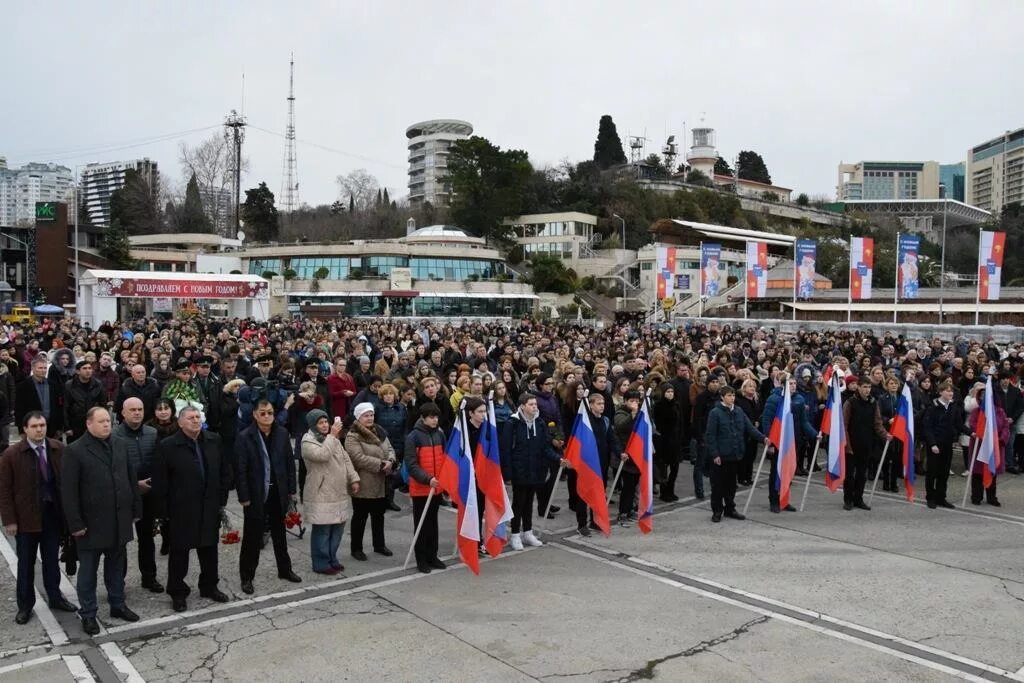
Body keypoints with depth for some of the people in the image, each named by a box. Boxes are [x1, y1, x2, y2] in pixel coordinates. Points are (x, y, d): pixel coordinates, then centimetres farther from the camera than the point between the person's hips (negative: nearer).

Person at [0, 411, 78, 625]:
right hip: (26, 517, -2)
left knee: (52, 559, 16)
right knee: (26, 563, 11)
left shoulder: (59, 449, -4)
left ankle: (55, 597, 31)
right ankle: (25, 605, 25)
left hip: (53, 513, 2)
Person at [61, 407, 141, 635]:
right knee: (88, 571, 9)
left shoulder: (120, 446, 6)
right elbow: (68, 491, -11)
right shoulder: (75, 451, -10)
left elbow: (132, 479, 10)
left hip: (119, 521, 5)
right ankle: (88, 614, 21)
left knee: (116, 566, 17)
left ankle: (118, 605, 31)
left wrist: (136, 510, 9)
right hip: (92, 523, -5)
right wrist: (76, 523, -14)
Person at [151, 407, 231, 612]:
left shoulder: (214, 441, 2)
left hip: (209, 508, 4)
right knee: (179, 552, 8)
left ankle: (209, 586, 33)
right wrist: (163, 511, -10)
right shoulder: (168, 446, -11)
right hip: (181, 510, -4)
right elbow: (160, 482, -9)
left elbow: (224, 472, 8)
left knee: (209, 548, 16)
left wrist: (222, 500, 6)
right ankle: (178, 593, 24)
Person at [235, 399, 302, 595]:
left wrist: (291, 489, 3)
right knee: (252, 536, 6)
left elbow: (290, 462, 5)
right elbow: (241, 470, -11)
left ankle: (284, 569, 32)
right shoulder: (245, 437, -11)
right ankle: (247, 577, 19)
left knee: (279, 533, 18)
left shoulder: (282, 433, 0)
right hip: (256, 495, -4)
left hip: (278, 492, 4)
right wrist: (244, 497, -13)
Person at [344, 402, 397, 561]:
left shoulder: (379, 431, 9)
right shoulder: (352, 436, -15)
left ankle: (379, 545, 32)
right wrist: (381, 464, -23)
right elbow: (359, 458, -25)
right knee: (360, 517, 5)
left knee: (379, 515, 18)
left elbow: (390, 449, 10)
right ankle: (356, 548, 18)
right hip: (363, 485, -7)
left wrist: (390, 461, -13)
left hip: (380, 484, 7)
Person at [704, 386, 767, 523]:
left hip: (735, 455, 5)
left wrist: (762, 437, -12)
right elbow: (710, 435, -11)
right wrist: (714, 454, -15)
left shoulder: (739, 412, 6)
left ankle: (730, 509, 27)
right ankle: (717, 511, 15)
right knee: (718, 484, 4)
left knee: (731, 483, 15)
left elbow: (750, 427, 4)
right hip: (720, 456, -5)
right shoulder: (715, 413, -10)